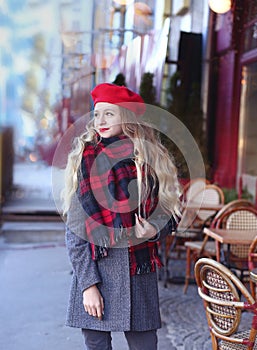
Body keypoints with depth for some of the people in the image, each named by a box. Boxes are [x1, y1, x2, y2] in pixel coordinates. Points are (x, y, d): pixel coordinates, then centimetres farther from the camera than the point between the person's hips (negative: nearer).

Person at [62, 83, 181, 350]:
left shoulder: (149, 159, 3)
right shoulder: (83, 160, 2)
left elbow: (168, 212, 13)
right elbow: (74, 230, -2)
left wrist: (155, 229, -11)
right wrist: (88, 284, -10)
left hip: (138, 272, 0)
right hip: (94, 270, 0)